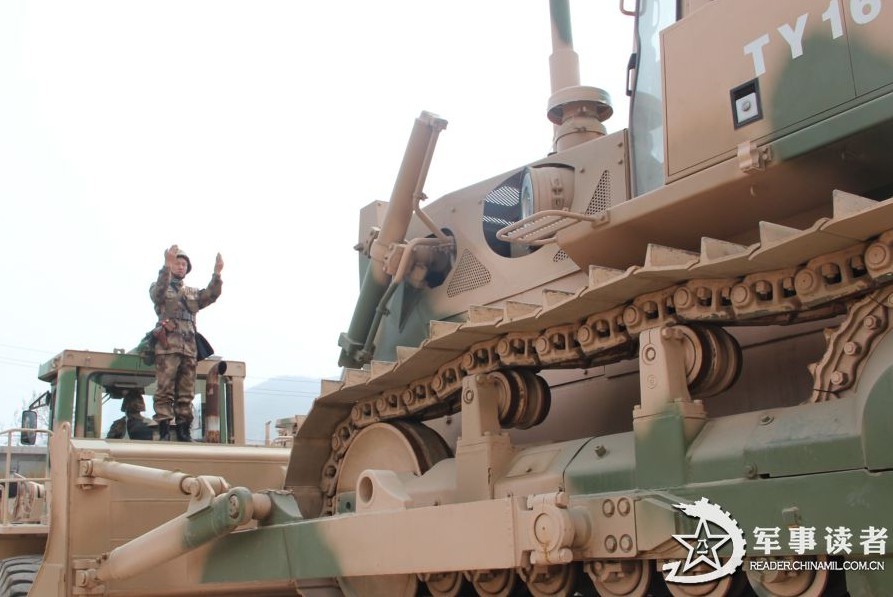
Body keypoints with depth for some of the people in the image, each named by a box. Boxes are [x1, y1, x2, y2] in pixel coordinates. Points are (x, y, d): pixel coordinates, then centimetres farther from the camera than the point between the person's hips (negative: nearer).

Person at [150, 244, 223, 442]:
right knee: (165, 390, -9)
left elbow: (210, 295, 7)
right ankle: (164, 430, -11)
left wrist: (217, 274, -9)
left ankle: (183, 431, 7)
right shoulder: (159, 287, 11)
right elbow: (158, 292, -14)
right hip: (167, 345, -5)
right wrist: (166, 266, -27)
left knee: (186, 393, 5)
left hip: (189, 347, 5)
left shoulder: (193, 293, 25)